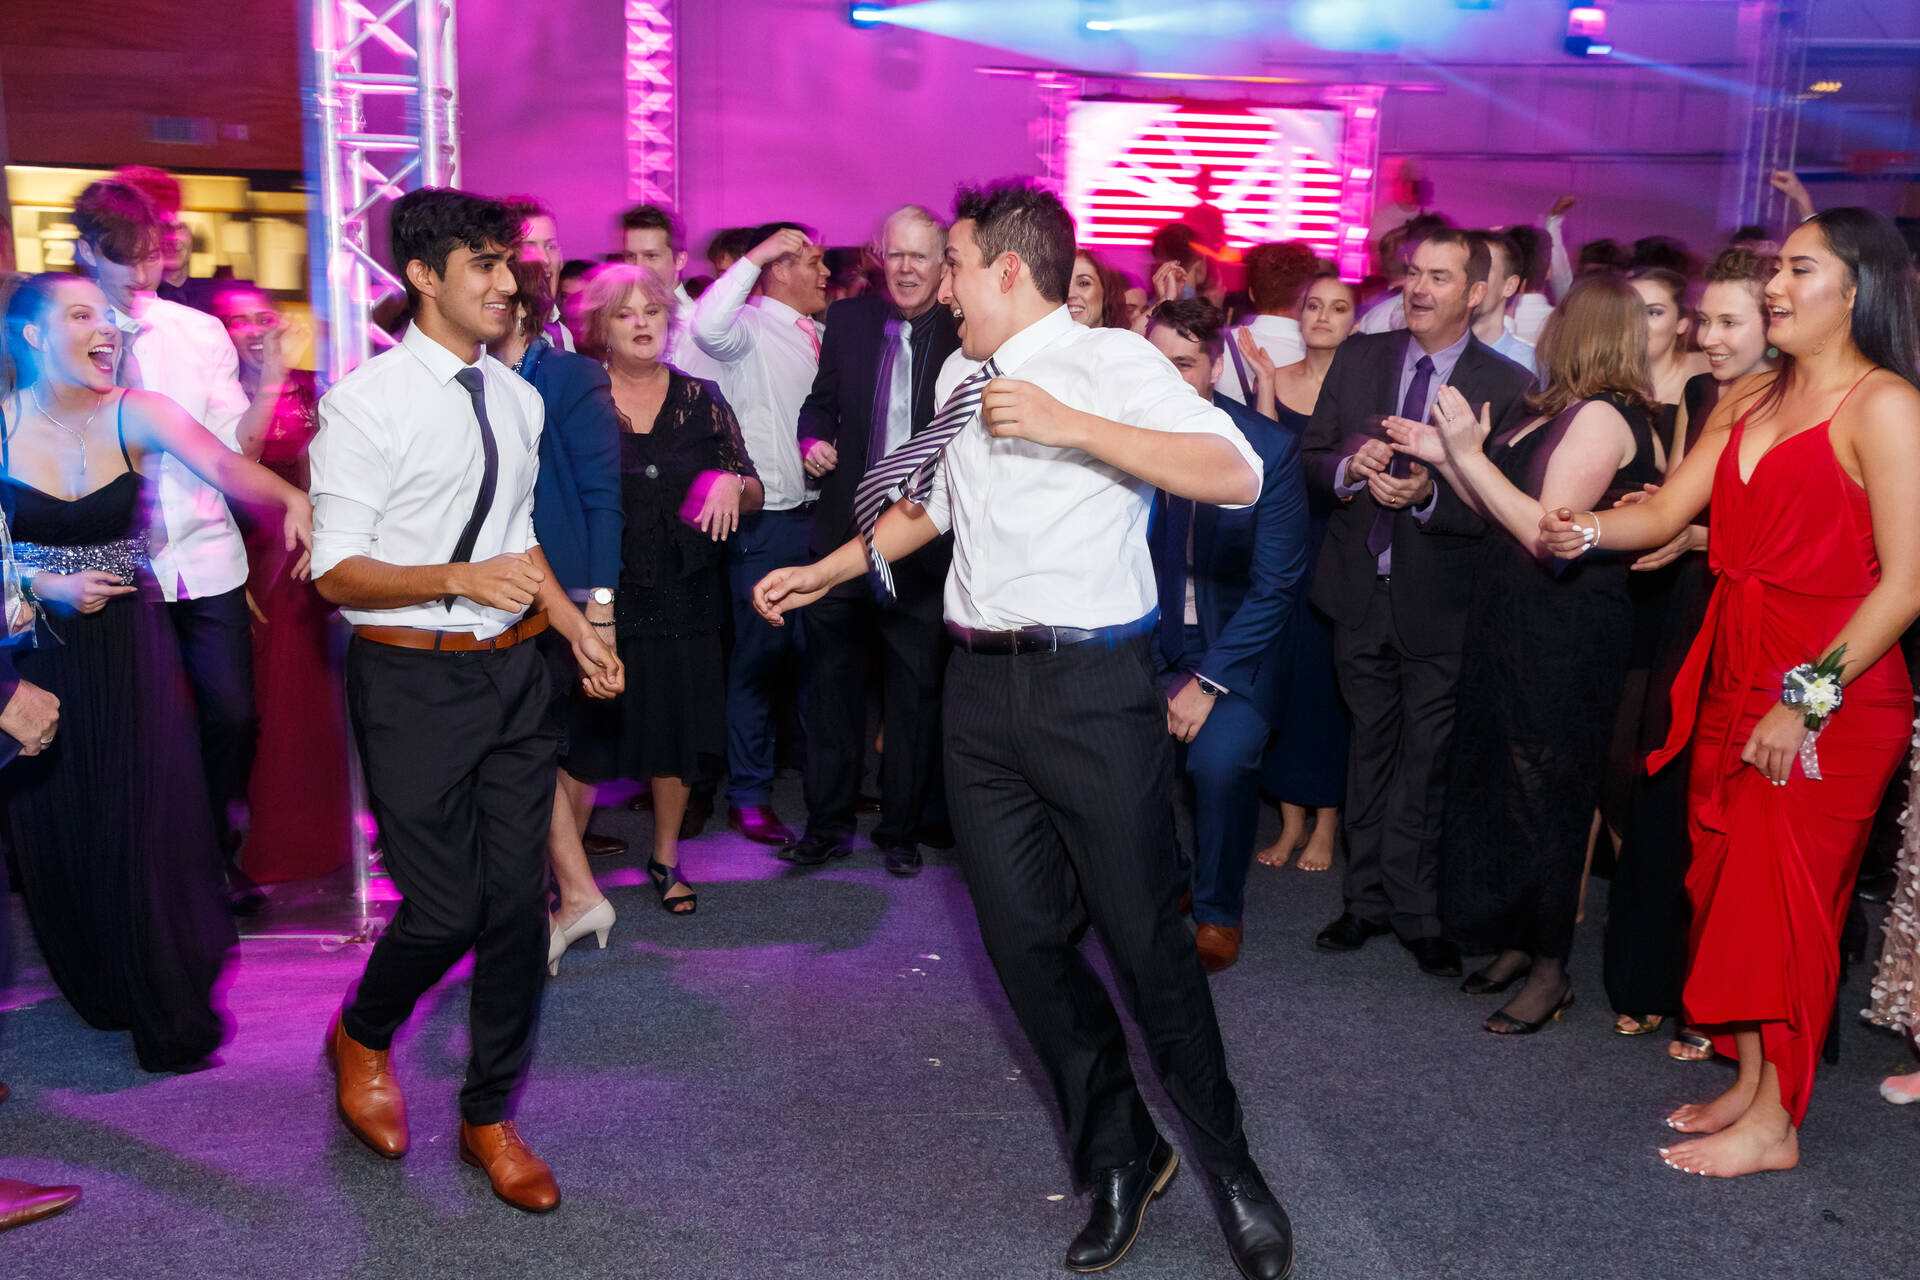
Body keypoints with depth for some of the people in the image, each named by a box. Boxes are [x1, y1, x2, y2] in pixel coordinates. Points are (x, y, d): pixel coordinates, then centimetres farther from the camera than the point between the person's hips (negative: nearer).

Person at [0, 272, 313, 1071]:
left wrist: (291, 498, -46)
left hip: (130, 646, 0)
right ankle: (98, 986, 35)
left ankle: (170, 1015, 19)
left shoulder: (135, 416, -7)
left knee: (146, 820, 1)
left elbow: (228, 467, -27)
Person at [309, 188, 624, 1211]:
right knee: (444, 906, -3)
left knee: (518, 901, 8)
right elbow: (335, 571, -11)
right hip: (413, 678, -6)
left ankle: (489, 1115, 26)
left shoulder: (518, 399, 11)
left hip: (514, 669, 6)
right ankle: (362, 1036, 32)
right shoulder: (368, 403, -10)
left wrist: (576, 627, 10)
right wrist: (463, 578, -24)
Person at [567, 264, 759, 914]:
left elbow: (754, 496, 9)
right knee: (583, 736, -3)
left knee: (677, 735, 11)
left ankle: (666, 858, 30)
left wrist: (732, 484, -13)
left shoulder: (701, 400, 6)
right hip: (598, 598, -2)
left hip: (684, 598, 3)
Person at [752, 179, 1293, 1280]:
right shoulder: (961, 378, 15)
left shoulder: (1110, 361, -7)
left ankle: (1229, 1167, 24)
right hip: (982, 684, 7)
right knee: (1024, 938, 9)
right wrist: (822, 573, 27)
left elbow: (1237, 476, -20)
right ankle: (1121, 1157, 29)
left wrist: (1067, 425, -23)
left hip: (1093, 683, -6)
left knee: (1143, 934, 0)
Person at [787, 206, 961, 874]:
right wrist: (813, 439, -5)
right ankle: (827, 823, 25)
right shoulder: (847, 319, 6)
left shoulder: (965, 334, -4)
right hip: (844, 534, 3)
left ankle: (901, 829, 25)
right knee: (831, 681, 10)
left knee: (915, 693, 8)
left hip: (923, 539, -2)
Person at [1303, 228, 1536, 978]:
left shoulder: (1507, 387, -6)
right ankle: (1368, 899, 27)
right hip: (1361, 590, 3)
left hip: (1440, 602, -3)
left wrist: (1427, 495, -26)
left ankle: (1416, 913, 19)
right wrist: (1351, 467, -16)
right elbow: (1311, 458, 6)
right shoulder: (1358, 359, 6)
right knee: (1370, 749, 15)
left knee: (1426, 762, 4)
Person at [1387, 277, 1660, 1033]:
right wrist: (1444, 457, 4)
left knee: (1542, 796, 0)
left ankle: (1551, 971, 14)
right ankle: (1517, 941, 28)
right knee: (1501, 782, 14)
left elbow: (1548, 534, -23)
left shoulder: (1601, 417, -15)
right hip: (1513, 629, 9)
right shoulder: (1559, 412, 13)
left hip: (1563, 638, -9)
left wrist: (1470, 455, -20)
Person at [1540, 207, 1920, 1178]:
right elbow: (1667, 512, 7)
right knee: (1729, 881, 12)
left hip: (1832, 694, -7)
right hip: (1734, 675, 7)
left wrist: (1807, 698, -20)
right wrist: (1585, 531, -14)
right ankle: (1749, 1081, 26)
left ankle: (1773, 1123, 13)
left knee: (1782, 895, 0)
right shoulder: (1747, 398, 12)